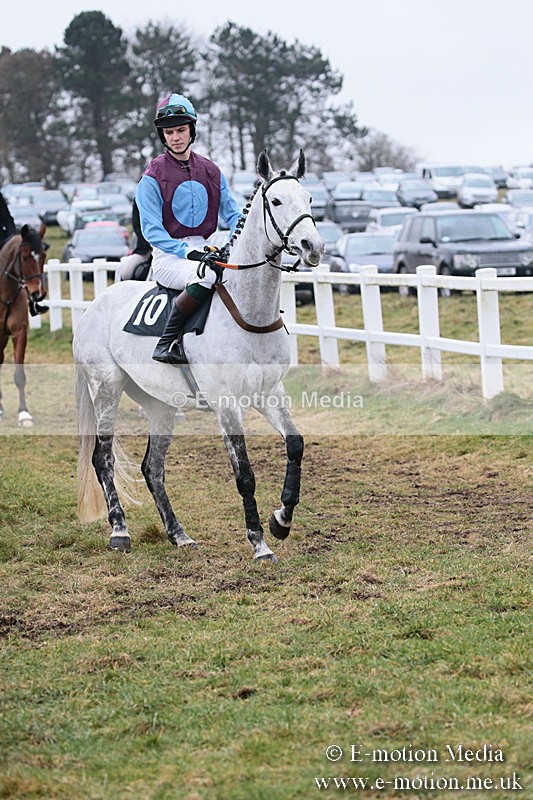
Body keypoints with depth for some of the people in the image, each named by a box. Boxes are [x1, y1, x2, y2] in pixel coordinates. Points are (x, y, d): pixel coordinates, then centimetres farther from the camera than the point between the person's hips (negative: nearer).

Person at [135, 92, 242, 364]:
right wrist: (188, 251, -23)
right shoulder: (153, 176, -3)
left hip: (204, 248, 5)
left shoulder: (211, 171, 12)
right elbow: (152, 230, -9)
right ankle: (167, 342, -27)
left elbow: (233, 214, 13)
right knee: (207, 275, -36)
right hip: (168, 256, -5)